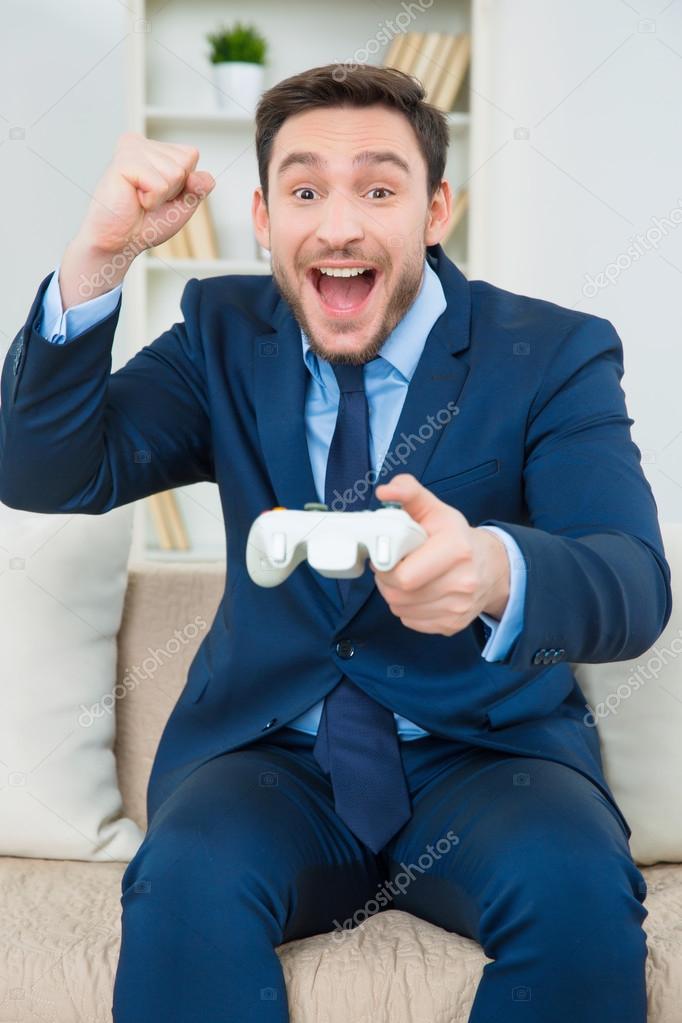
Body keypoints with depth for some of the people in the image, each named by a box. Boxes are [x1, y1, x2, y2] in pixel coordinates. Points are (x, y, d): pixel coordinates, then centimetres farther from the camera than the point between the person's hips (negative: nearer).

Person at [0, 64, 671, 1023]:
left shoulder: (555, 353, -5)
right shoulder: (225, 334, 4)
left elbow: (635, 583, -18)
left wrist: (494, 571, -43)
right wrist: (97, 259, -20)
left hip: (488, 752, 0)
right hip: (269, 752, 1)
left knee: (581, 888, -30)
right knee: (185, 883, -31)